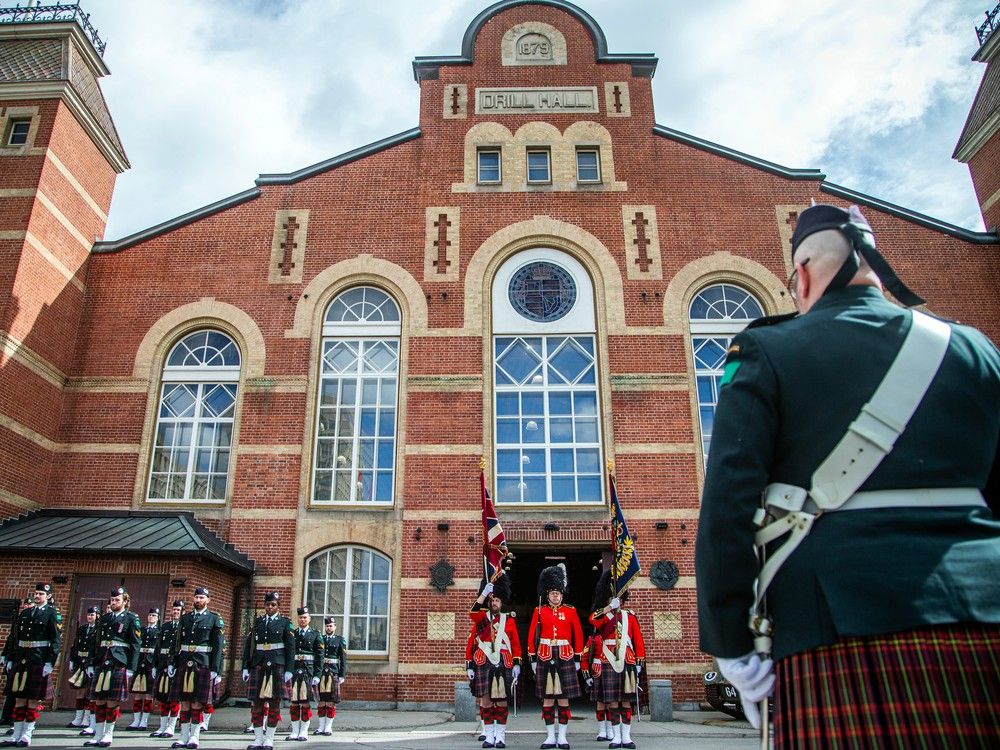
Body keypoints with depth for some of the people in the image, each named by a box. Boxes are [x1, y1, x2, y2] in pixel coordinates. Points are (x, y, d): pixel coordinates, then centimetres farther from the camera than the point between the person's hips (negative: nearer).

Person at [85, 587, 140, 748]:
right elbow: (97, 642, 18)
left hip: (119, 663, -5)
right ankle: (99, 734, 16)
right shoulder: (104, 618, 16)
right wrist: (91, 664, 11)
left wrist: (131, 668, -9)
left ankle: (108, 734, 8)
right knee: (99, 700, 6)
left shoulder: (132, 618, 1)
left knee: (112, 701, -3)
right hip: (101, 662, 5)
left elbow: (135, 644, -4)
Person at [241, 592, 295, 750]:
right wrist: (246, 667, 4)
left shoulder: (285, 623, 4)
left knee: (274, 703, 2)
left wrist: (288, 670, -6)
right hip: (258, 666, 3)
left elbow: (291, 648, 0)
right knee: (256, 703, 3)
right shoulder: (257, 622, 12)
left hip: (277, 666, -3)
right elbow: (248, 645, 11)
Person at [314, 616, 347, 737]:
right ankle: (321, 727, 16)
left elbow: (343, 659, 1)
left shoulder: (340, 640, 4)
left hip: (333, 673, -2)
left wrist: (342, 676, -5)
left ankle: (328, 728, 9)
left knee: (331, 702, 1)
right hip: (320, 672, 2)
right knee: (321, 701, 7)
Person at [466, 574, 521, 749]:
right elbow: (473, 613, -16)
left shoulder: (509, 620, 9)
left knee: (501, 700, 2)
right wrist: (484, 593, -21)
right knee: (485, 700, 0)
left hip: (503, 664, 0)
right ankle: (489, 735, 11)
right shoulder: (481, 619, 9)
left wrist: (517, 664, 2)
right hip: (483, 664, 0)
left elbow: (516, 644, 9)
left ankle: (500, 735, 12)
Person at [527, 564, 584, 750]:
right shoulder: (539, 611, 4)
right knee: (547, 699, 3)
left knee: (564, 699, 2)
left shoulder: (570, 611, 5)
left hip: (565, 658, 0)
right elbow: (532, 636, 5)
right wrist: (533, 659, 2)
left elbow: (578, 635, 8)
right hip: (545, 658, 0)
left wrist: (577, 658, 5)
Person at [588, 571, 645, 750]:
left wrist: (639, 662, 5)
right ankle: (616, 736, 6)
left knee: (626, 700, 3)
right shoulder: (602, 616, 7)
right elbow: (593, 620, -19)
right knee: (611, 700, -1)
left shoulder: (630, 616, 12)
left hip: (627, 661, 2)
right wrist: (610, 607, -22)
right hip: (608, 662, -2)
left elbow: (638, 640, 10)